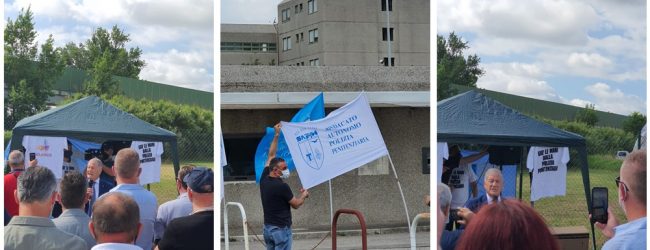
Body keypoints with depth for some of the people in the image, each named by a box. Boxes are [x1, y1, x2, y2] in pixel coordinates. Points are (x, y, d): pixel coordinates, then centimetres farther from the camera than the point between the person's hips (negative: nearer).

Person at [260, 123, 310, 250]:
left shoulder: (264, 179, 3)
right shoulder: (282, 186, -18)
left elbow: (271, 156, 14)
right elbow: (296, 204, -5)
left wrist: (276, 135, 16)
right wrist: (304, 195, 16)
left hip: (268, 227, 8)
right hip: (281, 229, -8)